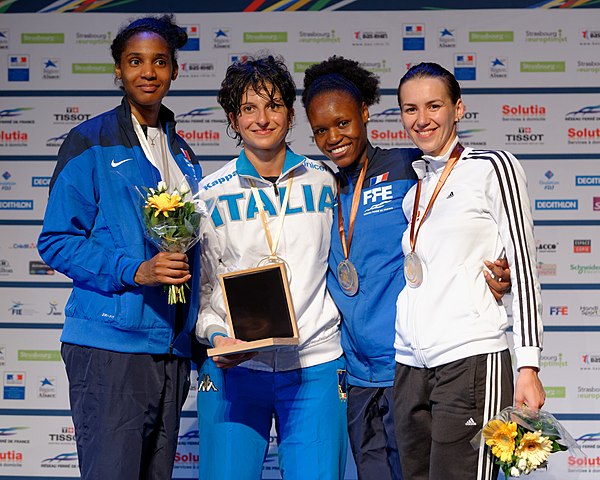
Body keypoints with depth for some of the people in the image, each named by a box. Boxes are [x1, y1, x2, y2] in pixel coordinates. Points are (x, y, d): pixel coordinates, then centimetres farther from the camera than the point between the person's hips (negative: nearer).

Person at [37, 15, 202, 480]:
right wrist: (135, 271, -19)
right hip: (109, 347, -6)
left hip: (170, 349, 6)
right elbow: (57, 241, -7)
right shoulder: (91, 142, -1)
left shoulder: (182, 154, 18)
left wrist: (195, 336, 14)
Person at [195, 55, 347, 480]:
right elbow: (197, 286, 7)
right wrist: (216, 336, -9)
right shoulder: (211, 194, 4)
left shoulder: (324, 183, 9)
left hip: (314, 367, 1)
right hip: (234, 366, -1)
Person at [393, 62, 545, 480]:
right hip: (409, 366, 6)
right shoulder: (409, 186, 18)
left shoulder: (493, 168, 2)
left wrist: (528, 367, -9)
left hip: (471, 362, -6)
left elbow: (524, 268, -2)